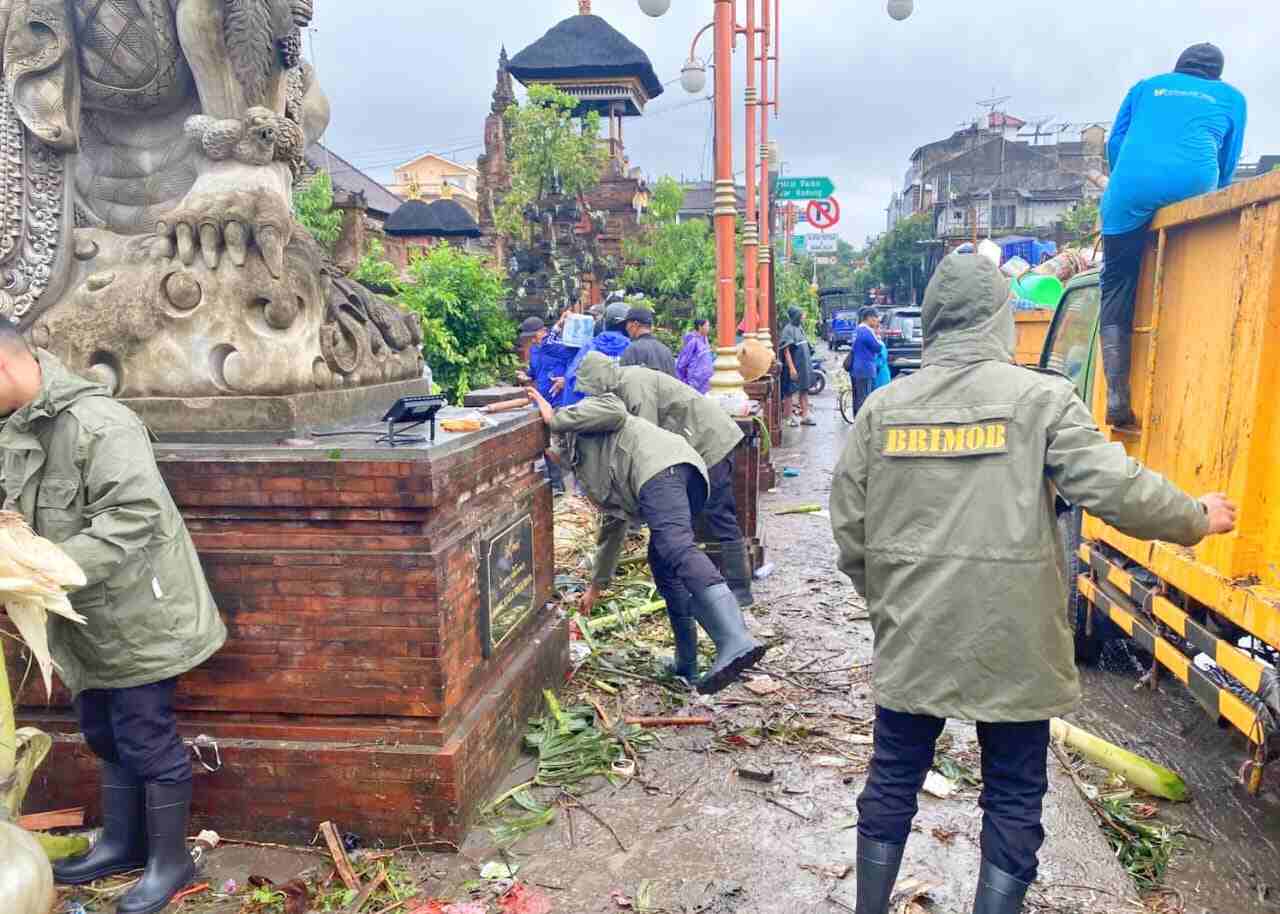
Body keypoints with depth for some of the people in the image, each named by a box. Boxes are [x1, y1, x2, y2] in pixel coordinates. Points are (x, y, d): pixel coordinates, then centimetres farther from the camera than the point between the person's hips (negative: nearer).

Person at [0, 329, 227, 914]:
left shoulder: (97, 423, -23)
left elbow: (131, 516, -29)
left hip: (133, 615, -9)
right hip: (88, 622, 9)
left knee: (146, 741, 3)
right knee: (106, 737, 22)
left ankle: (169, 861, 22)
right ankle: (122, 843, 41)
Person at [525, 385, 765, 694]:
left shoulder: (579, 430, 23)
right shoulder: (587, 474, 44)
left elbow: (614, 410, 0)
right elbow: (614, 524, 48)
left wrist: (556, 420, 7)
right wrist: (597, 584, 56)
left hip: (661, 465, -10)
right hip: (691, 476, 10)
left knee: (676, 549, -26)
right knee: (663, 568, 13)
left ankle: (737, 642, -44)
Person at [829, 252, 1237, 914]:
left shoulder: (883, 405, 0)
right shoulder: (1041, 396, -8)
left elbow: (848, 522, 2)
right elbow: (1117, 490, -10)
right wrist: (1199, 519, 10)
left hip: (911, 637, 3)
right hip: (1011, 639, -2)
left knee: (892, 782, 18)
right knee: (1014, 796, 16)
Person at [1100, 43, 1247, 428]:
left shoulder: (1147, 86, 30)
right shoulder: (1232, 98, 28)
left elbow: (1115, 144, 27)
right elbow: (1227, 165, 29)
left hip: (1129, 188, 0)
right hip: (1192, 186, 0)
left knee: (1117, 288, 5)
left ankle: (1117, 397, -5)